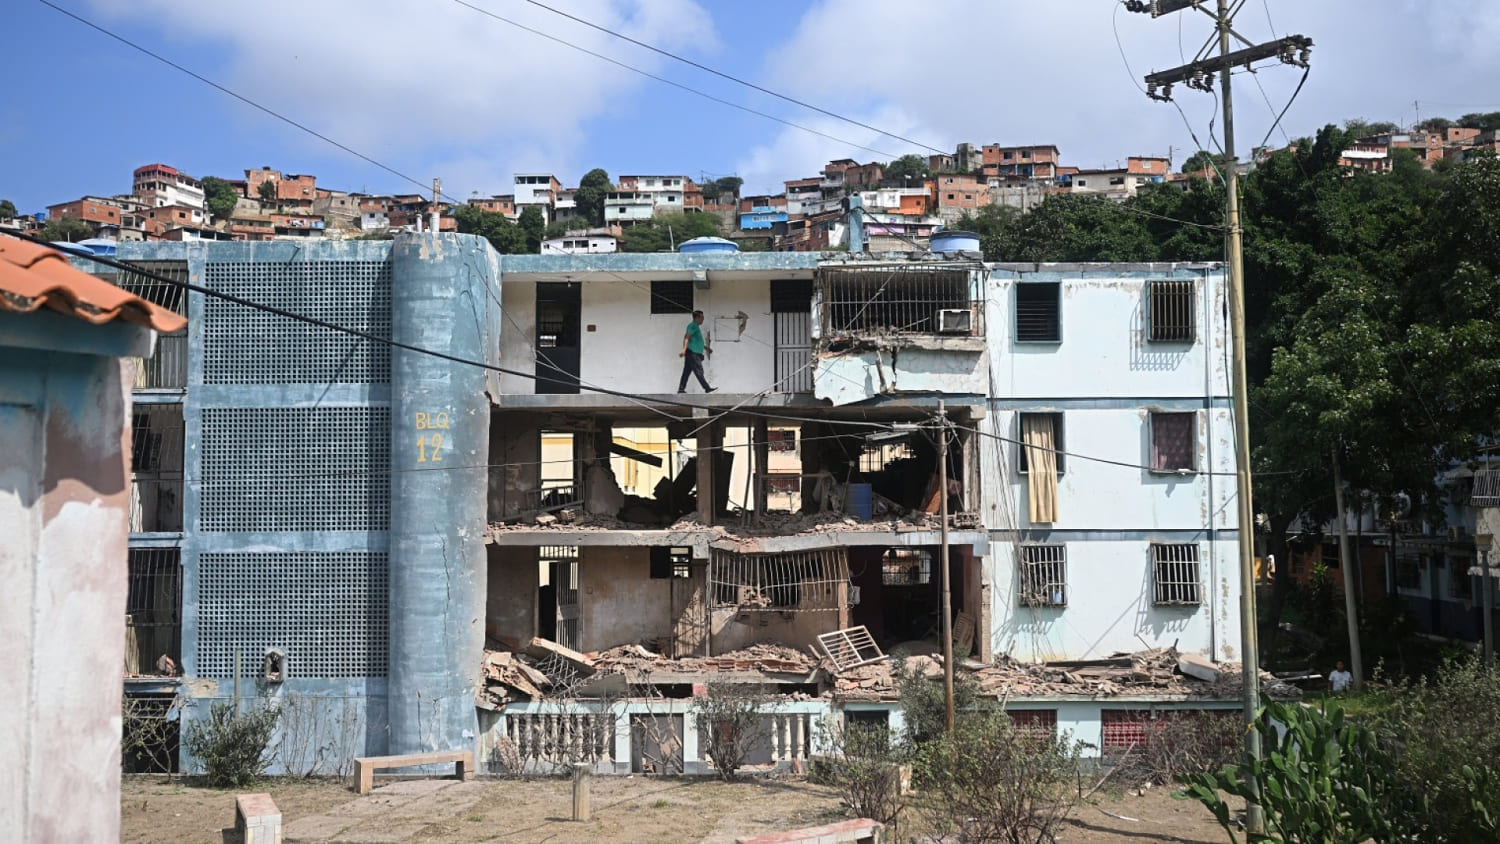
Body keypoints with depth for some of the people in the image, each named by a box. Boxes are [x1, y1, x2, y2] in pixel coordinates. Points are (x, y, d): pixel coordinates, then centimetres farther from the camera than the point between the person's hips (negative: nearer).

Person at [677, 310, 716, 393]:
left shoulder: (696, 327, 24)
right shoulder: (693, 326, -8)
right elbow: (687, 337, -19)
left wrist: (706, 348, 38)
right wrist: (684, 349, -30)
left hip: (694, 353, 10)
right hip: (692, 353, -10)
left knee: (687, 372, 7)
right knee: (699, 371, -10)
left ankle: (681, 389, 5)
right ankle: (707, 388, -11)